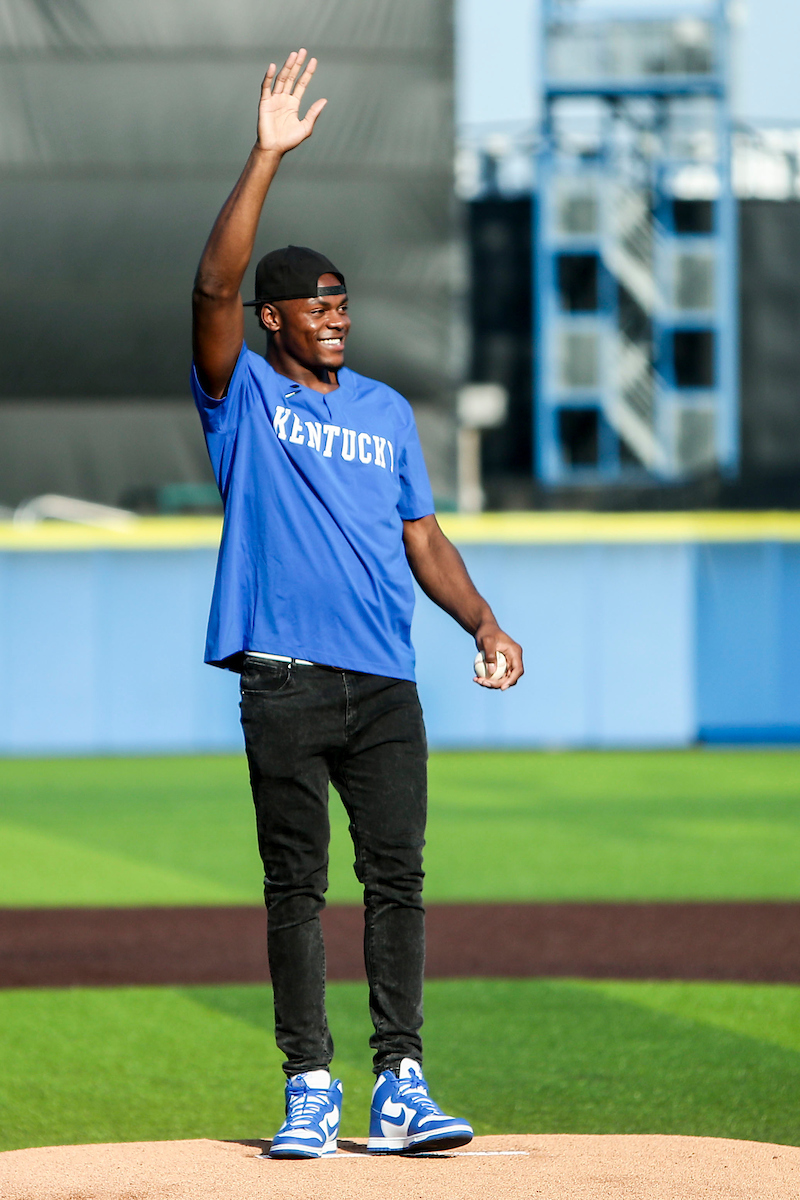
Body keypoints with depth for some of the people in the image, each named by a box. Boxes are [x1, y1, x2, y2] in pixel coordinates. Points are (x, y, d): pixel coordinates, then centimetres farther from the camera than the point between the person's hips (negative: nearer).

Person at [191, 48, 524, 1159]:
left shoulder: (389, 411, 18)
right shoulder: (244, 395, 5)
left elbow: (423, 538, 17)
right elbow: (215, 285, -11)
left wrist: (484, 621, 0)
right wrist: (269, 156, -16)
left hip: (386, 682, 3)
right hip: (286, 681, -3)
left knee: (397, 877, -2)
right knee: (297, 887, -1)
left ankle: (400, 1088, -1)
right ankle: (309, 1091, 3)